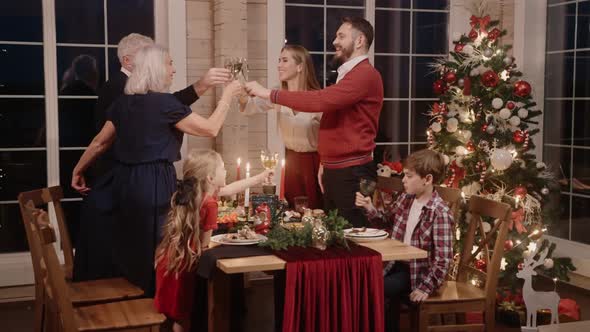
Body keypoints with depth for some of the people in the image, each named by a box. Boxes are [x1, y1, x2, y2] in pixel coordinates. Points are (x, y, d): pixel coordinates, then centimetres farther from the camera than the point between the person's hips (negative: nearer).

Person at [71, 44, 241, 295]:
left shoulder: (124, 102, 9)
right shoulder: (165, 102, -11)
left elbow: (100, 142, 16)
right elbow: (210, 129, -7)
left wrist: (78, 170, 29)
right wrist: (227, 96, 5)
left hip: (124, 181, 7)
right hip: (154, 184, -7)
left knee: (127, 248, 15)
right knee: (153, 253, 5)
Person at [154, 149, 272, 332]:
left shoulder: (198, 193, 3)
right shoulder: (209, 203, -22)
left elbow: (230, 189, 20)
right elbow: (203, 246, -18)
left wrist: (259, 178, 29)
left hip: (171, 260, 8)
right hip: (182, 264, -8)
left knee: (178, 313, 21)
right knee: (183, 317, 7)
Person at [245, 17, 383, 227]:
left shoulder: (366, 75, -15)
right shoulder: (346, 75, 20)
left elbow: (320, 101, -26)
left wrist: (270, 94, -20)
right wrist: (324, 163, 17)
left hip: (352, 173, -10)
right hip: (333, 171, 10)